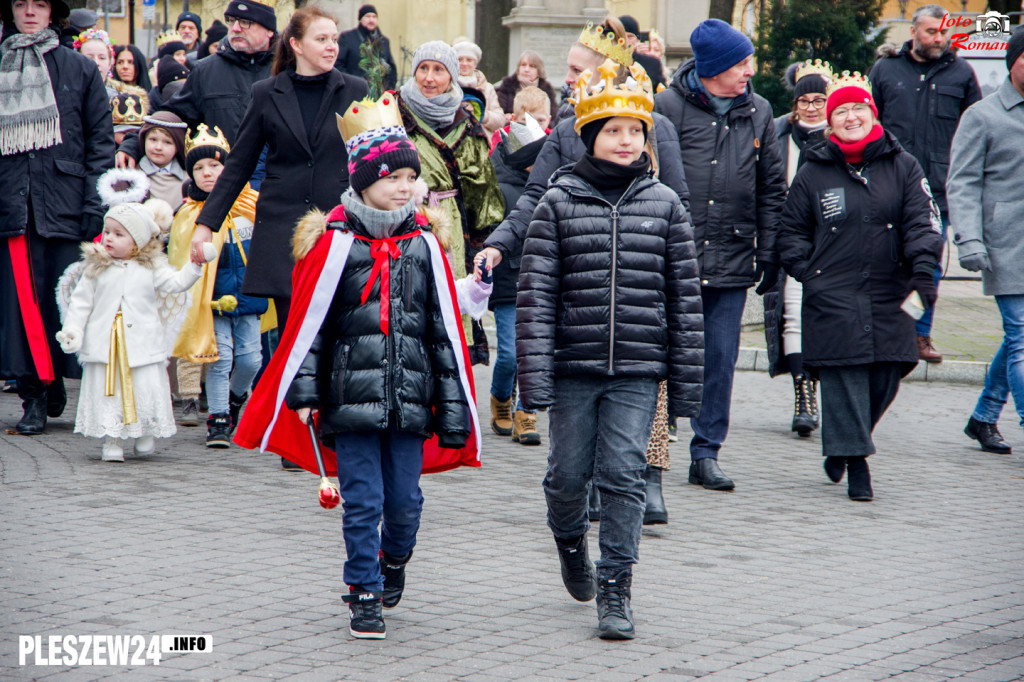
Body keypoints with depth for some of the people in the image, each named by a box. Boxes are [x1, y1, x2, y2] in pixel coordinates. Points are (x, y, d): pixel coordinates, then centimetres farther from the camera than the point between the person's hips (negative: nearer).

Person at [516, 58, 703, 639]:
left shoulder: (664, 205, 4)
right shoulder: (560, 203, 0)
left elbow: (686, 296, 6)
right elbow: (536, 292, -3)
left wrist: (688, 380, 3)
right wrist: (534, 373, -10)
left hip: (638, 371, 0)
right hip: (573, 367, 0)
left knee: (624, 475, -5)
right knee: (568, 475, 9)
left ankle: (615, 590, 3)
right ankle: (571, 541, 41)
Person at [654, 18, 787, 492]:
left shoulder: (758, 112, 9)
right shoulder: (670, 106, -5)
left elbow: (771, 188, 13)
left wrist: (768, 253, 9)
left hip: (732, 260, 3)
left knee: (720, 360, 6)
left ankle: (706, 453, 14)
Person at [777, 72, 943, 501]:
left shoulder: (902, 166, 7)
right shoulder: (812, 173, 7)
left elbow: (922, 219, 2)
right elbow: (791, 232, 13)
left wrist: (922, 265, -14)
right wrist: (809, 272, -2)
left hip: (888, 298, 2)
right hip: (831, 299, -2)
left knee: (885, 377, 4)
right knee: (843, 378, -8)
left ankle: (844, 443, 29)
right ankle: (856, 464, -3)